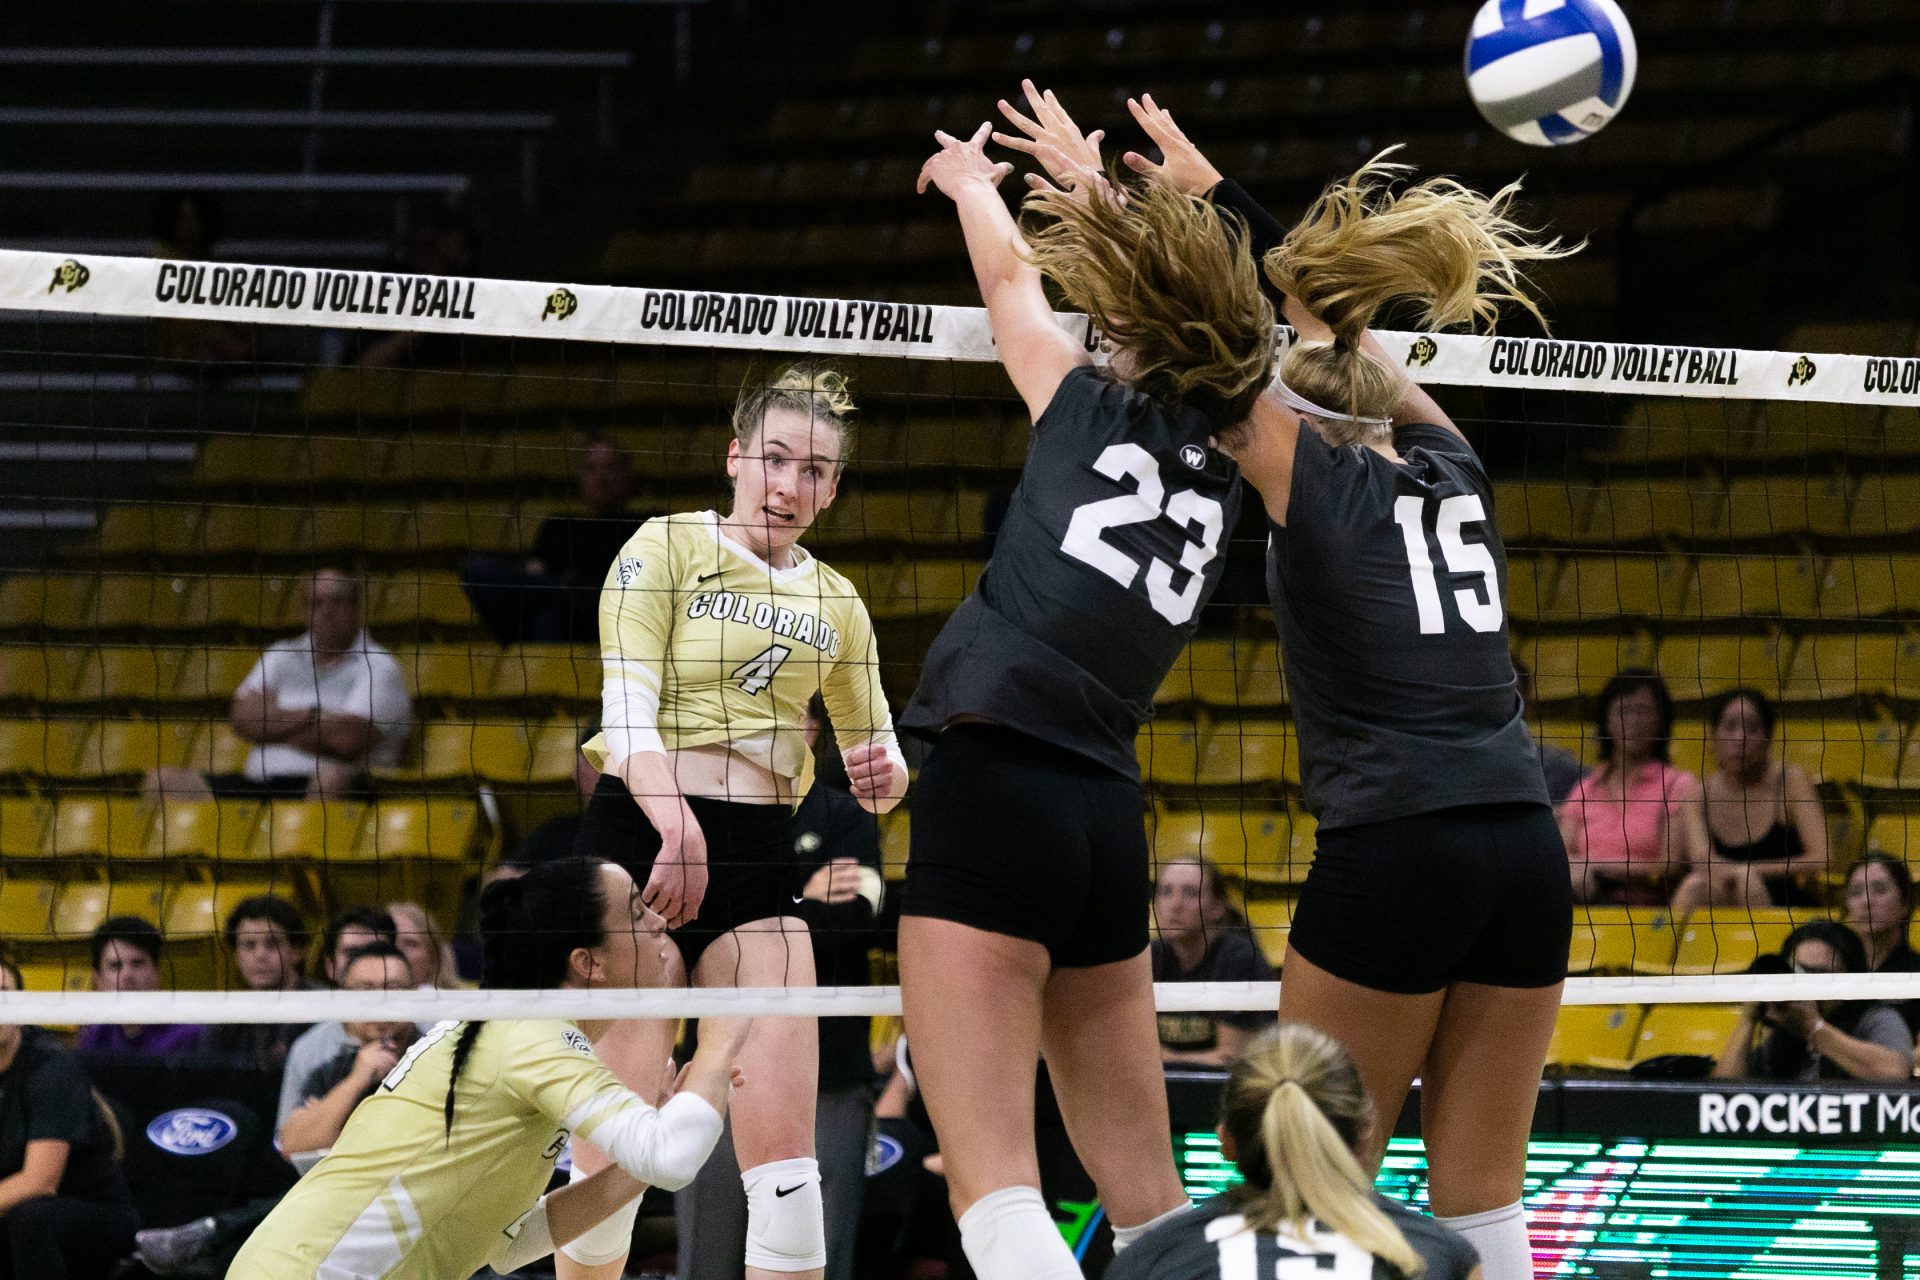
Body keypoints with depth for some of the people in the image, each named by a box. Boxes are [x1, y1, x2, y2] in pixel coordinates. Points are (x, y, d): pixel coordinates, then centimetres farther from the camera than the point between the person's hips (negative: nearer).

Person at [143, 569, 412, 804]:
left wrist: (270, 721, 3)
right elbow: (242, 717, 7)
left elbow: (346, 739, -11)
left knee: (332, 776, -41)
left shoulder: (377, 666, 4)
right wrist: (311, 717, -5)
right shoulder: (283, 655, 22)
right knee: (163, 779, -12)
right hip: (258, 782, 5)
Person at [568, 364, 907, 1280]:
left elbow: (878, 748, 22)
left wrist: (883, 777, -3)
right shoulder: (666, 547, 2)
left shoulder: (835, 602, 16)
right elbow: (627, 709, -9)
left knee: (784, 1150, -4)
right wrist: (677, 825, -26)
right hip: (640, 837, -4)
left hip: (759, 860, 4)